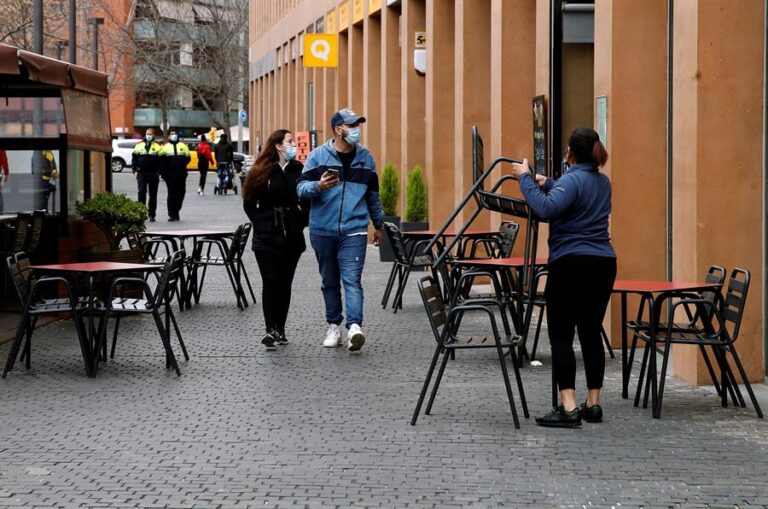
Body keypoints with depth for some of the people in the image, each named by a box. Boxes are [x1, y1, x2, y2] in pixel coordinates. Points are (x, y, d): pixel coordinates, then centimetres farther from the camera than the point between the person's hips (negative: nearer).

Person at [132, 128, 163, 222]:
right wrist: (135, 170, 1)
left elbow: (161, 160, 2)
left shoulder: (158, 146, 4)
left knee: (153, 195, 5)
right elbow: (134, 158, 11)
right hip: (141, 173, 0)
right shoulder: (139, 145, 8)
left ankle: (152, 215, 11)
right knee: (141, 192, -9)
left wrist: (158, 172, -7)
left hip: (153, 174, 0)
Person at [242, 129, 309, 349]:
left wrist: (301, 222, -1)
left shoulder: (299, 170, 4)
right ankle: (271, 330, -12)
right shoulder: (262, 172, -2)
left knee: (285, 283, 6)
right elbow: (249, 203, 3)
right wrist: (261, 223, -6)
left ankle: (280, 329, 12)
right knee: (270, 282, -8)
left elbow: (307, 201, 11)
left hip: (292, 237, 3)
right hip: (267, 238, -3)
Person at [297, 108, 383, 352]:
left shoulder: (365, 158, 10)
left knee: (352, 279, -13)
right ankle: (334, 326, 19)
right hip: (323, 230, 0)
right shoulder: (318, 156, 2)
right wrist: (318, 186, -23)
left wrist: (378, 224, 26)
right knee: (330, 281, 9)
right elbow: (302, 188, -2)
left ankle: (354, 327, -24)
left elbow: (373, 194, 21)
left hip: (354, 231, 0)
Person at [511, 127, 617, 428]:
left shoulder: (572, 179, -11)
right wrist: (547, 184, 31)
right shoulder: (603, 183, 15)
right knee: (591, 333, 12)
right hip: (603, 264, 8)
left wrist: (525, 179, -18)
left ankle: (568, 409, -14)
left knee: (561, 336, -6)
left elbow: (546, 209, -27)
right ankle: (593, 405, 14)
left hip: (571, 264, -8)